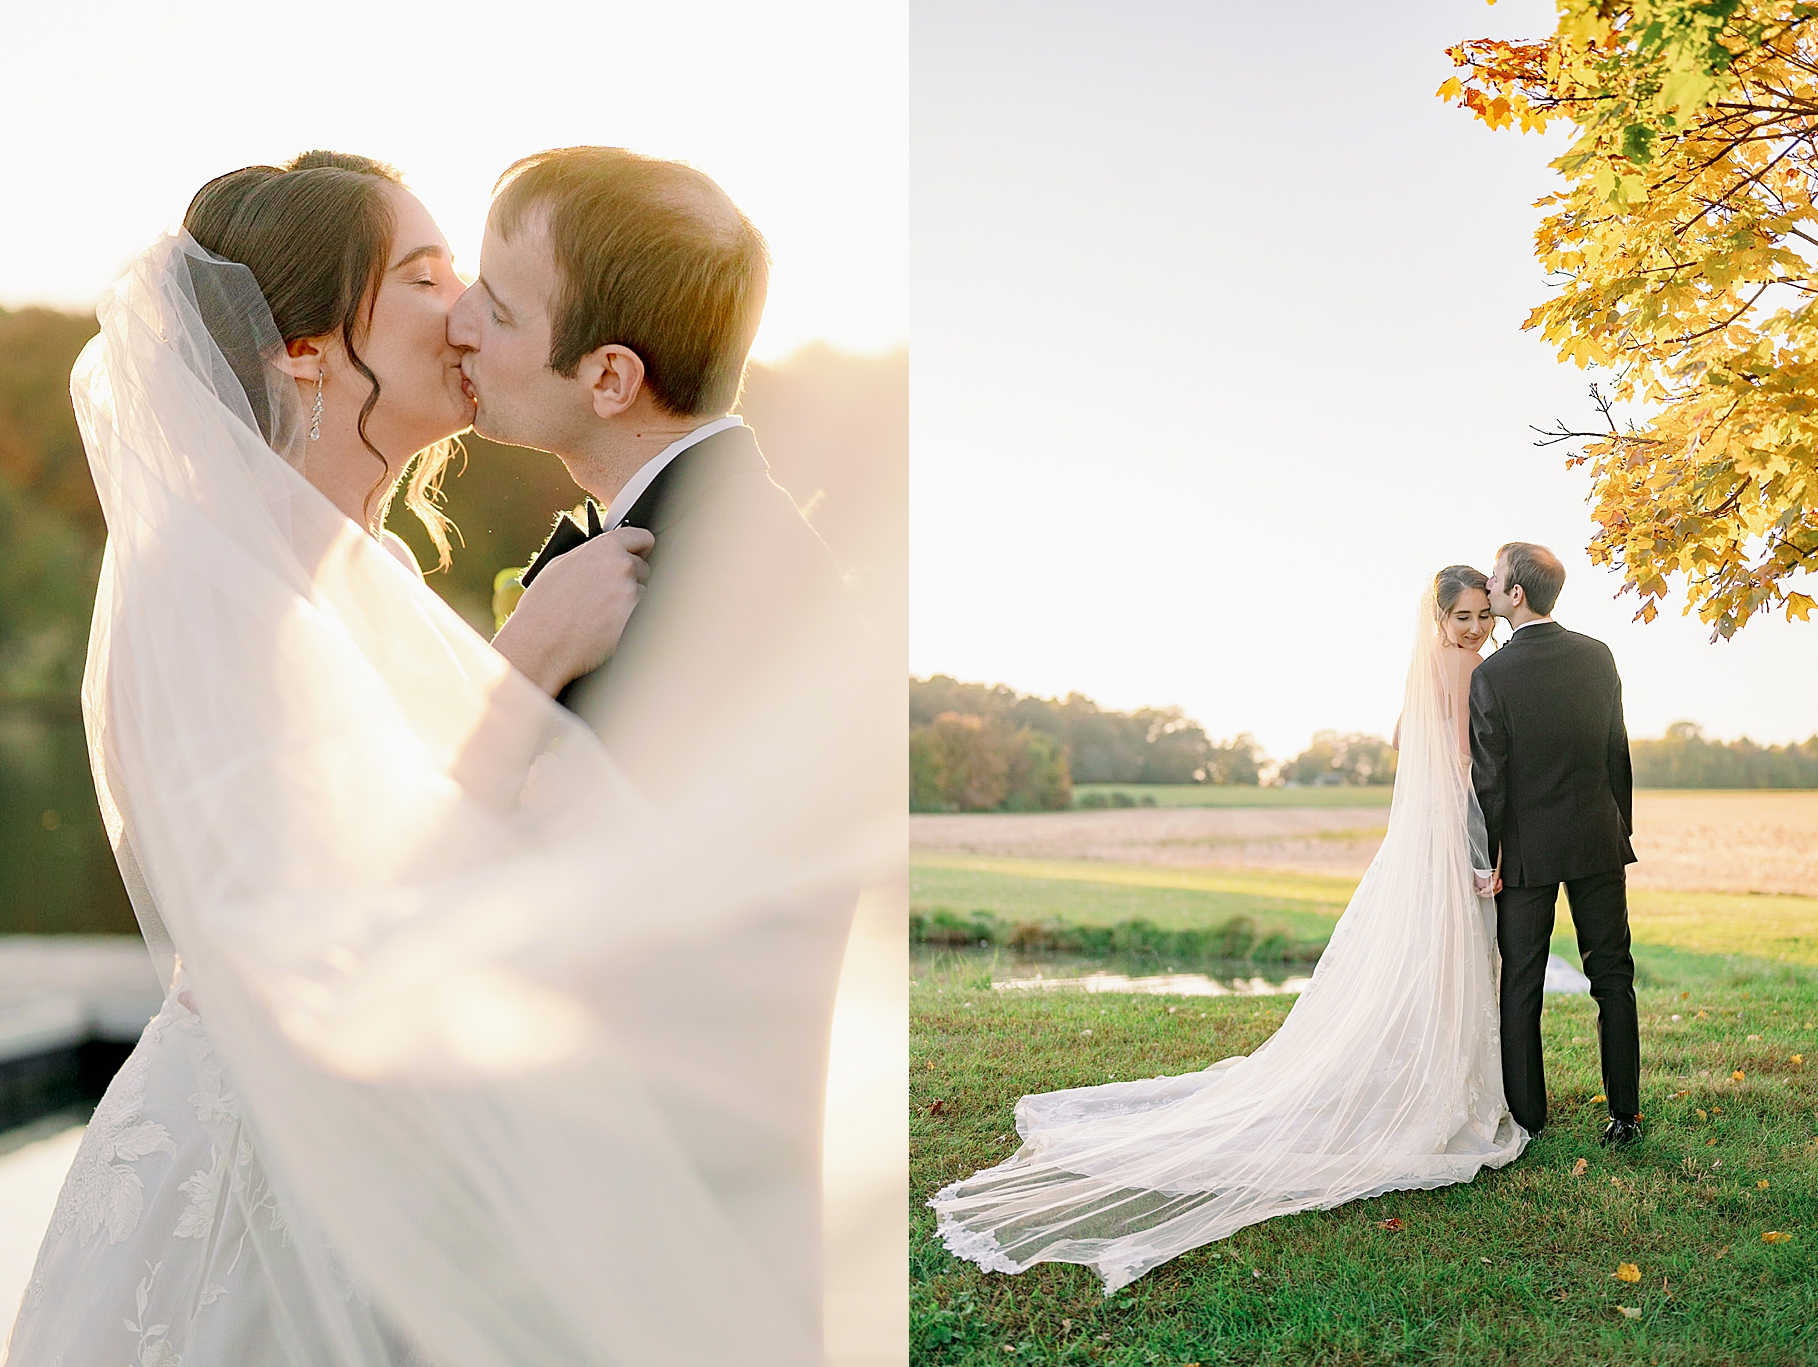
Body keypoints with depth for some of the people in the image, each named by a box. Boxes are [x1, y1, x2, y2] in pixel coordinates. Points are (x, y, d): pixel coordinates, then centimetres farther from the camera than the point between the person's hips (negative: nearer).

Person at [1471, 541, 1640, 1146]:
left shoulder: (1491, 676, -15)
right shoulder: (1597, 656, -1)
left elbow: (1489, 779, -12)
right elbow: (1617, 751, 6)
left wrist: (1485, 859, -3)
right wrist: (1621, 828, 17)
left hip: (1527, 847, -3)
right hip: (1598, 842, 4)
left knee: (1520, 985, 7)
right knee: (1612, 977, 10)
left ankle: (1526, 1115, 12)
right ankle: (1624, 1114, 12)